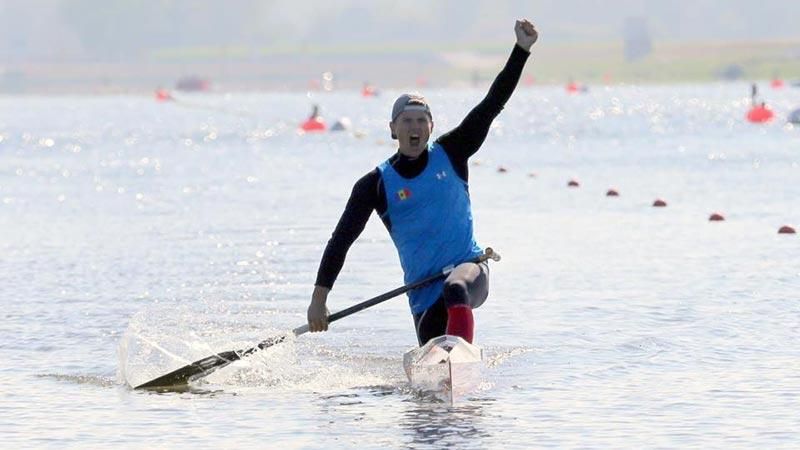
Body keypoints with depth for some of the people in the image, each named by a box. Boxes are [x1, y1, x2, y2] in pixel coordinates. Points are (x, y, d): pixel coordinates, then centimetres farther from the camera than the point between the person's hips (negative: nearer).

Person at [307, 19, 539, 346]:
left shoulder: (449, 154, 6)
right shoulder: (376, 184, 3)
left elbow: (492, 105, 1)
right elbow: (341, 240, 1)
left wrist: (521, 50, -8)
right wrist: (320, 296, -7)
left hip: (469, 269, -1)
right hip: (424, 291, 1)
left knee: (455, 289, -37)